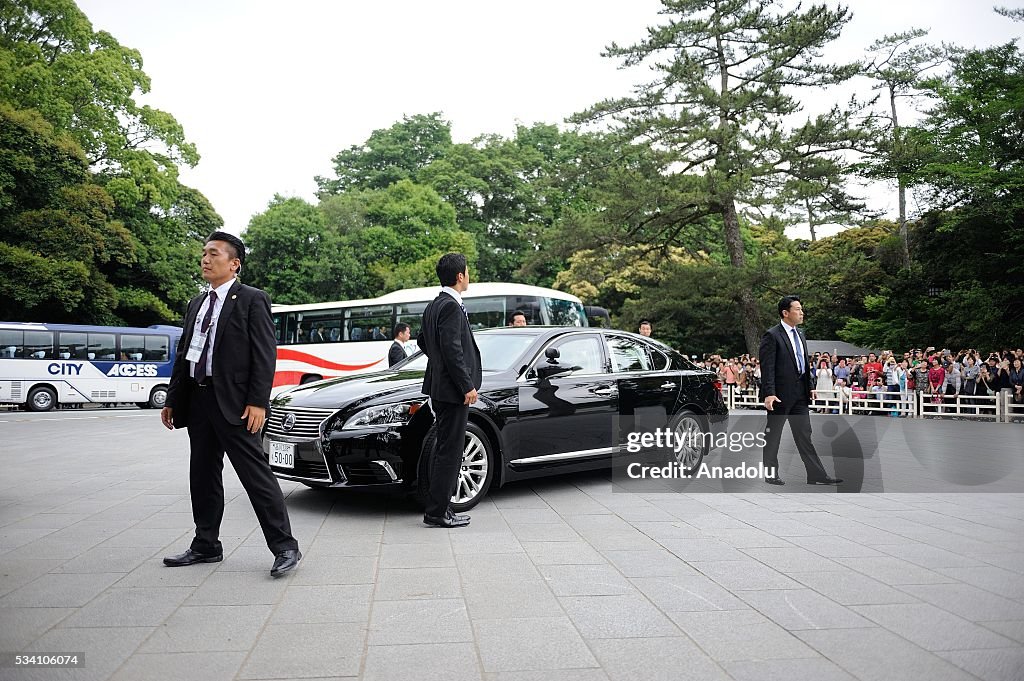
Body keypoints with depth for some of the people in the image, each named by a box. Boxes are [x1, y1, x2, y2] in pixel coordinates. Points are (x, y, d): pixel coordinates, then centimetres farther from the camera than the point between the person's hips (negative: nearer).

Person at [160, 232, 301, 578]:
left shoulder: (252, 300, -5)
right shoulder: (196, 304, 18)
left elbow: (265, 354, -11)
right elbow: (183, 354, 20)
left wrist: (258, 402, -18)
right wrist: (172, 399, 16)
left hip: (233, 403, -8)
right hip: (197, 399, 8)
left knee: (256, 474, -7)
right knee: (203, 476, 14)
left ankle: (285, 546, -2)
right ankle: (206, 545, 27)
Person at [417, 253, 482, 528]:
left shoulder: (433, 306, 13)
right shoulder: (451, 307, -17)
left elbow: (422, 340, 23)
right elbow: (452, 350, -23)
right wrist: (468, 387, -19)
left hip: (439, 386, 10)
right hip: (453, 389, -10)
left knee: (443, 445, 20)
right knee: (450, 449, -3)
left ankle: (433, 493, 30)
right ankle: (438, 511, 3)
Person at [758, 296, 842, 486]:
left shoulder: (799, 335, 15)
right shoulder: (772, 335, -11)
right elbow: (767, 367, -17)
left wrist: (809, 387, 14)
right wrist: (769, 393, -23)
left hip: (800, 394, 7)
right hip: (780, 395, -7)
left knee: (804, 435, 7)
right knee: (772, 436, 5)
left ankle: (816, 475, 8)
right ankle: (771, 475, 15)